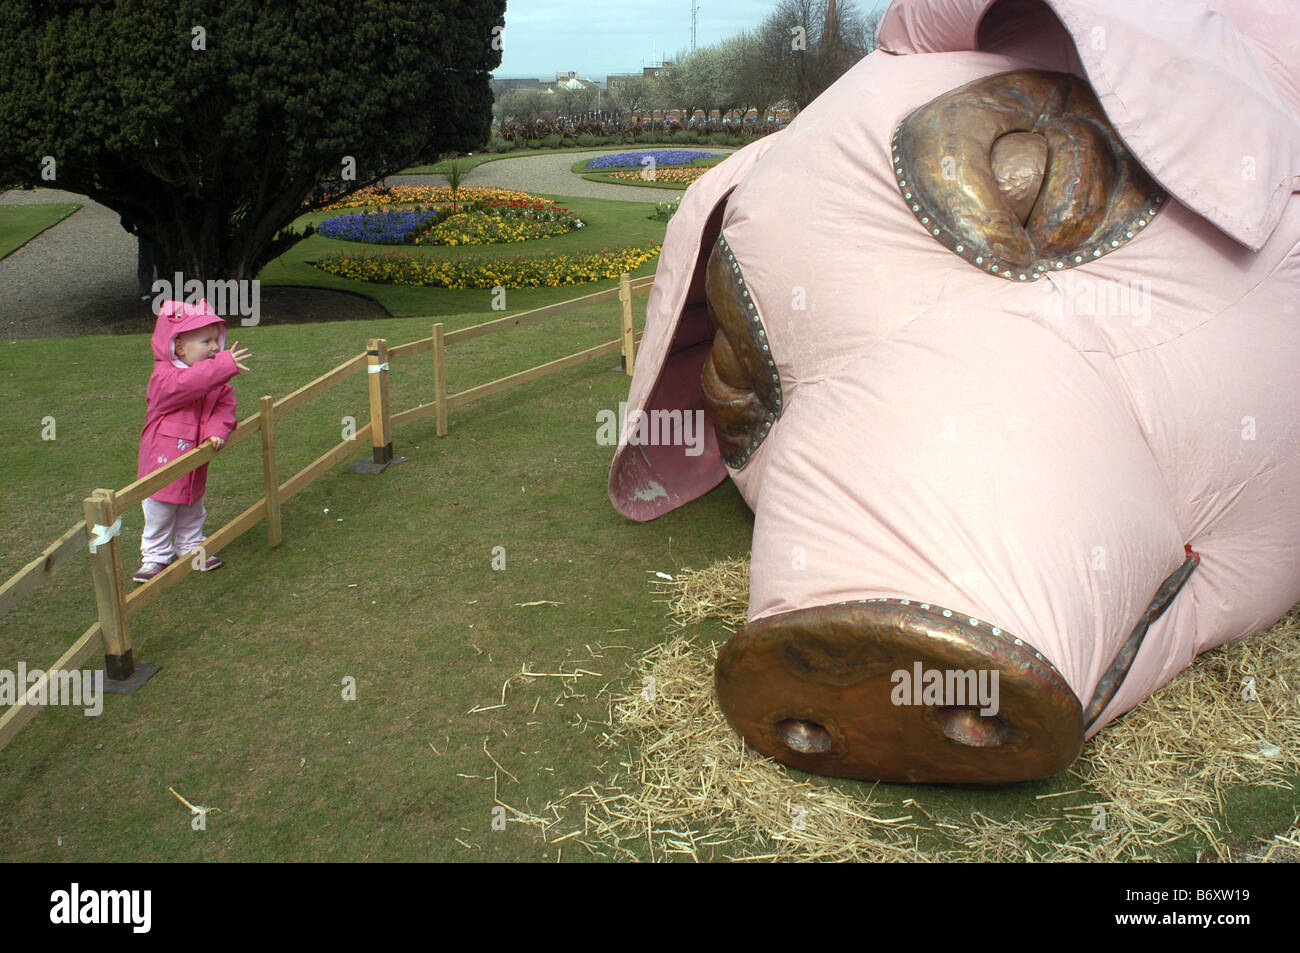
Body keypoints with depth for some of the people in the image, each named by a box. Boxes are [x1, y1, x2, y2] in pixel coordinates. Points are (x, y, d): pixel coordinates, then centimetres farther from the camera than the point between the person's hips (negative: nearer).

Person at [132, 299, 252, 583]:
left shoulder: (216, 381, 0)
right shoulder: (164, 377, -22)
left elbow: (224, 405, -6)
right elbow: (185, 384, -41)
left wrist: (217, 431, -26)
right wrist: (224, 365, -49)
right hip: (163, 464, -5)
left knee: (192, 511, 22)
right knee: (158, 514, 9)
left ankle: (191, 547, 40)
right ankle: (155, 555, 25)